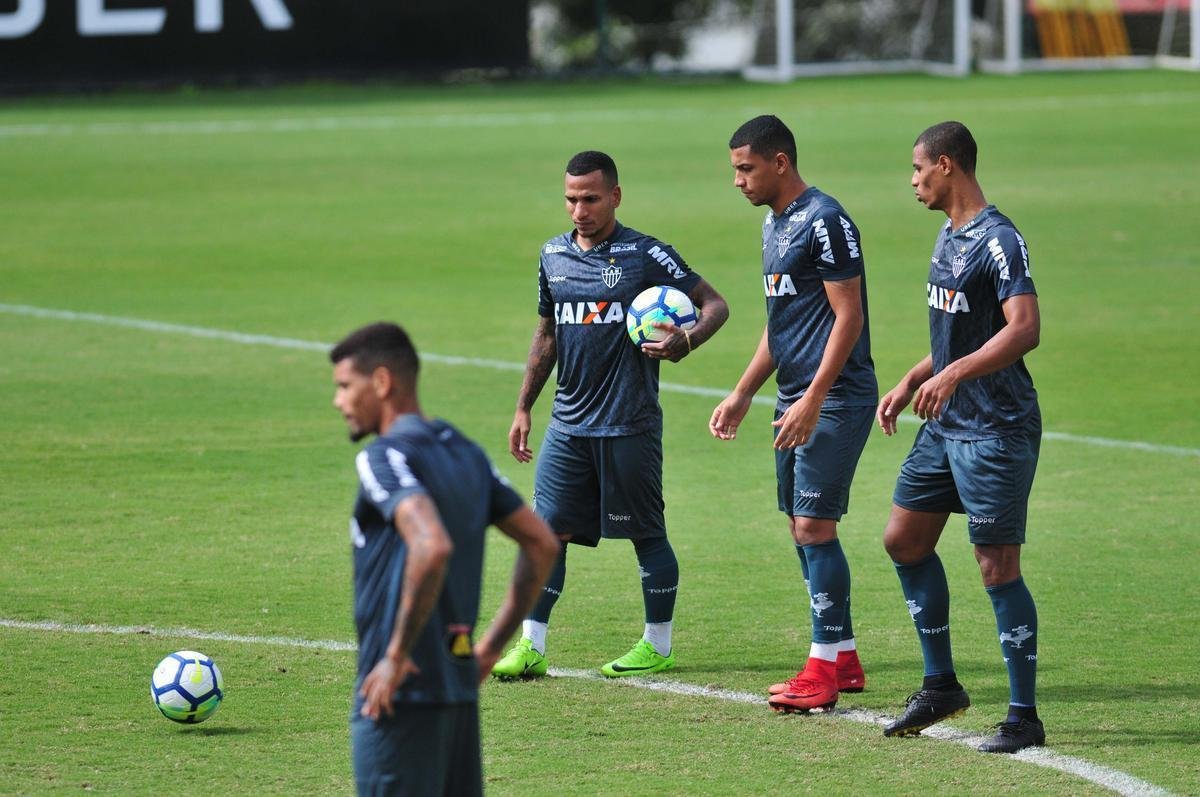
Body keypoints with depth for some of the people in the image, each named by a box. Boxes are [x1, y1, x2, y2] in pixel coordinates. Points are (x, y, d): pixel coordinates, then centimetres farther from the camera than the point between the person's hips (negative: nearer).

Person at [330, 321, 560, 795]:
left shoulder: (385, 457, -12)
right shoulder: (464, 453, 14)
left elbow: (432, 546, -29)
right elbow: (542, 543, 18)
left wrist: (397, 654, -21)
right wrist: (492, 645, 18)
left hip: (402, 692, -8)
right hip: (458, 690, 8)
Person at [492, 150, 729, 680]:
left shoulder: (645, 255, -6)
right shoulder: (554, 256, 10)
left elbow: (714, 304, -3)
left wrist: (686, 342, -24)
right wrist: (523, 408, 18)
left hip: (629, 426, -5)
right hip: (569, 423, 5)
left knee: (646, 534, 4)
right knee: (547, 529, 0)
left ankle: (657, 646, 15)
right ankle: (531, 647, 4)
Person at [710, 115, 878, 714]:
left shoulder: (824, 221, -13)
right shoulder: (774, 224, 16)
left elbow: (848, 317, -17)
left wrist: (813, 400, -21)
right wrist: (743, 395, 22)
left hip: (834, 398, -10)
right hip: (797, 399, 10)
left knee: (813, 527, -10)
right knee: (804, 529, 10)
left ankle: (824, 669, -7)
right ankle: (843, 661, 17)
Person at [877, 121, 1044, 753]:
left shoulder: (998, 241, -17)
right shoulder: (949, 236, 13)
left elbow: (1024, 330, -28)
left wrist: (952, 375, -35)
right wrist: (912, 383, 22)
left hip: (995, 433, -10)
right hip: (945, 426, 10)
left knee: (998, 567, -7)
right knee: (904, 539, 13)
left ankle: (1023, 717, 0)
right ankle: (941, 684, 24)